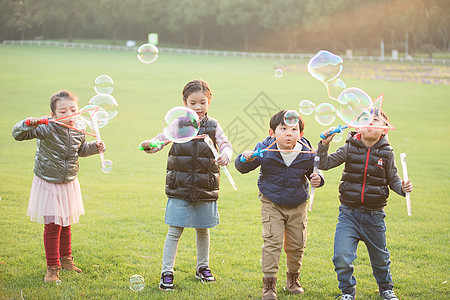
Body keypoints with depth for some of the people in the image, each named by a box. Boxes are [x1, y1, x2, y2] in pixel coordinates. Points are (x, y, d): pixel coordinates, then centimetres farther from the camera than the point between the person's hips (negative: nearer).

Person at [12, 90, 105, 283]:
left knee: (66, 224, 18)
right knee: (52, 226, -5)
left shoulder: (78, 129, -5)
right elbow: (17, 134, -27)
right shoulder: (46, 129, -22)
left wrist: (95, 146, -2)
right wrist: (28, 124, -46)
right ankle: (52, 267, 9)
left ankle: (65, 259, 37)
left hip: (69, 183, 5)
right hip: (48, 185, -5)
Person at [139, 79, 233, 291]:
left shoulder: (213, 126, 3)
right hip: (179, 188, -2)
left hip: (205, 188, 2)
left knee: (203, 229, 15)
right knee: (175, 230, -2)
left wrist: (225, 155, -29)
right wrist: (150, 145, -29)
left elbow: (225, 144, -6)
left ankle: (203, 267, 32)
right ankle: (167, 272, 5)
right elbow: (163, 139, -6)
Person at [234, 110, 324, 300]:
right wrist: (246, 159, -34)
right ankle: (269, 283, -3)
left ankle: (293, 278, 32)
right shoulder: (265, 150, -17)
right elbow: (242, 168, -11)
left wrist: (317, 179, -17)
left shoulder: (308, 154, -13)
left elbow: (314, 171, 6)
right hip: (271, 203, -2)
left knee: (297, 244, 10)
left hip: (297, 205, 2)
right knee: (272, 241, -11)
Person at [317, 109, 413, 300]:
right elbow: (325, 164, -8)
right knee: (341, 256, -12)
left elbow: (393, 180, 4)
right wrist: (324, 145, -23)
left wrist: (402, 187, -17)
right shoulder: (350, 148, -4)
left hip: (374, 214, 1)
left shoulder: (386, 153, -3)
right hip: (349, 212, -1)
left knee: (380, 257, 16)